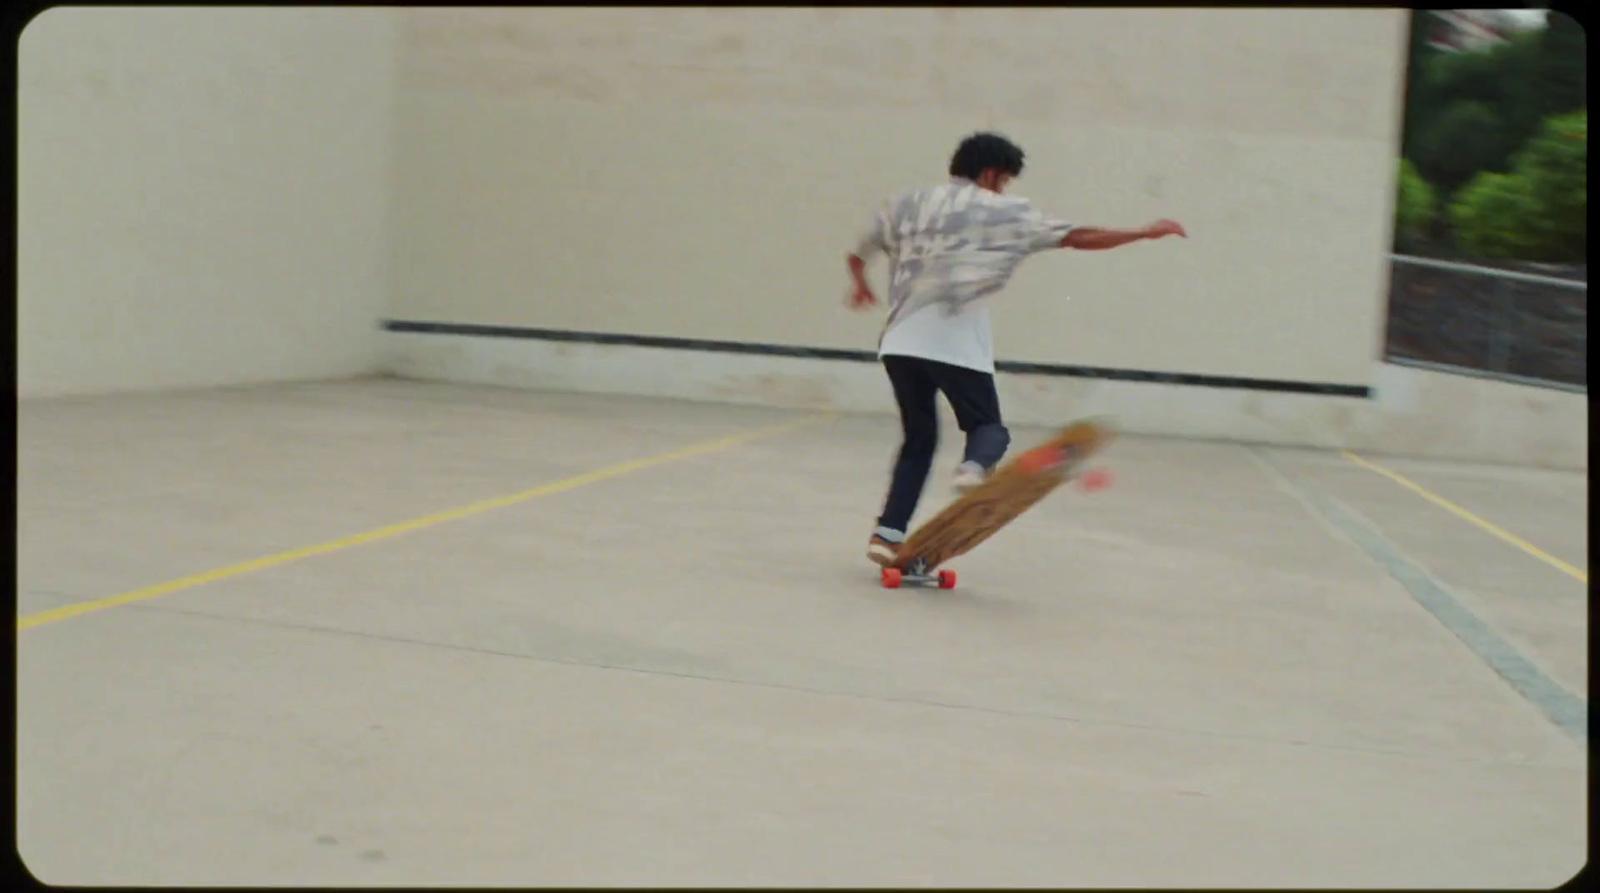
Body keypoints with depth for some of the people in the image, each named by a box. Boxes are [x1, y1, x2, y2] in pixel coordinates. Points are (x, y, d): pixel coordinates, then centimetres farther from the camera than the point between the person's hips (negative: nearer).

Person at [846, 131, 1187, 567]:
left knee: (919, 437, 18)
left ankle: (888, 532, 6)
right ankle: (974, 469, -22)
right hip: (956, 344, -4)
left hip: (900, 342, 4)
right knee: (989, 427, 13)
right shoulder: (1004, 211, 6)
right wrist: (1146, 233, 16)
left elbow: (857, 255, 27)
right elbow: (1080, 237, 6)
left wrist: (862, 285, 50)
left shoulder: (906, 205, 17)